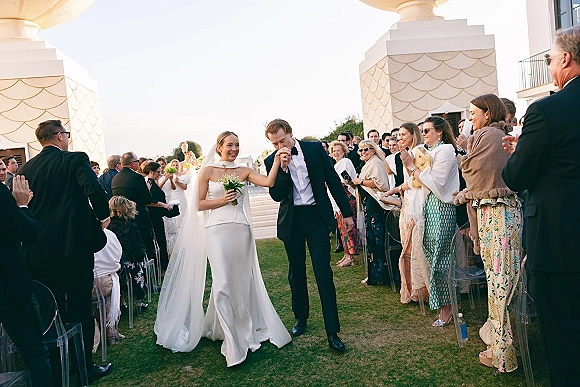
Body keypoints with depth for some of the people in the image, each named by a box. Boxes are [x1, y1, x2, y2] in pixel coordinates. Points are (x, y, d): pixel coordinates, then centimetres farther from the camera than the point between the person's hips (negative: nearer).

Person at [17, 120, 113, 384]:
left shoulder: (25, 169, 10)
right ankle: (85, 367, 14)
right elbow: (96, 191, -19)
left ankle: (52, 368, 28)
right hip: (74, 247, -5)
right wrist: (103, 216, -2)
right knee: (80, 308, 5)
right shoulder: (75, 159, -5)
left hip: (38, 251, 5)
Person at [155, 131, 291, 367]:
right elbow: (200, 205, 2)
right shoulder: (208, 171, 4)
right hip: (217, 230, -2)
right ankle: (233, 342, 4)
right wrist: (223, 200, -10)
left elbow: (269, 182, -7)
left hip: (241, 230, 3)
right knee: (223, 284, -7)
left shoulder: (244, 171, 9)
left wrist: (278, 159, -18)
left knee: (242, 281, 9)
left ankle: (244, 331, 30)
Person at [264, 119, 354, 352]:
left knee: (323, 273, -5)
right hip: (291, 221, 2)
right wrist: (282, 167, -20)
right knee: (296, 272, 14)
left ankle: (332, 331, 1)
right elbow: (276, 195, -8)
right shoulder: (272, 161, 0)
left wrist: (346, 212, 2)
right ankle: (301, 317, 34)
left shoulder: (315, 149, -2)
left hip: (317, 216, -2)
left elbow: (333, 180, 2)